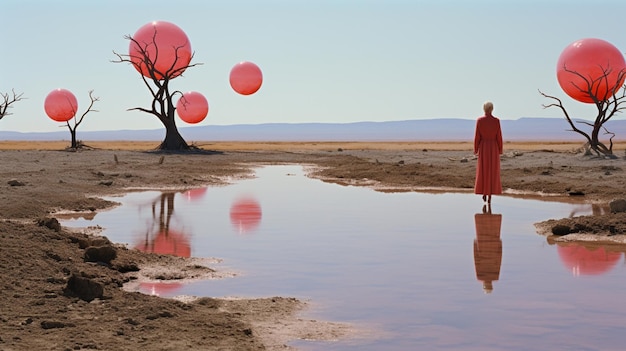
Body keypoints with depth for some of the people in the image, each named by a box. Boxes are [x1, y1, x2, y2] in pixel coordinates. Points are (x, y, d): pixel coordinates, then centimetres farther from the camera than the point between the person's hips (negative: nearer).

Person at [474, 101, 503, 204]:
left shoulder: (479, 120, -6)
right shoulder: (496, 120, -5)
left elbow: (477, 136, -5)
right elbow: (499, 136, -3)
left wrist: (475, 149, 4)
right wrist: (500, 150, 6)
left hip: (483, 148, 0)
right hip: (494, 148, 0)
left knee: (483, 171, 12)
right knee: (492, 172, 5)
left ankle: (484, 193, 12)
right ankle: (490, 196, 4)